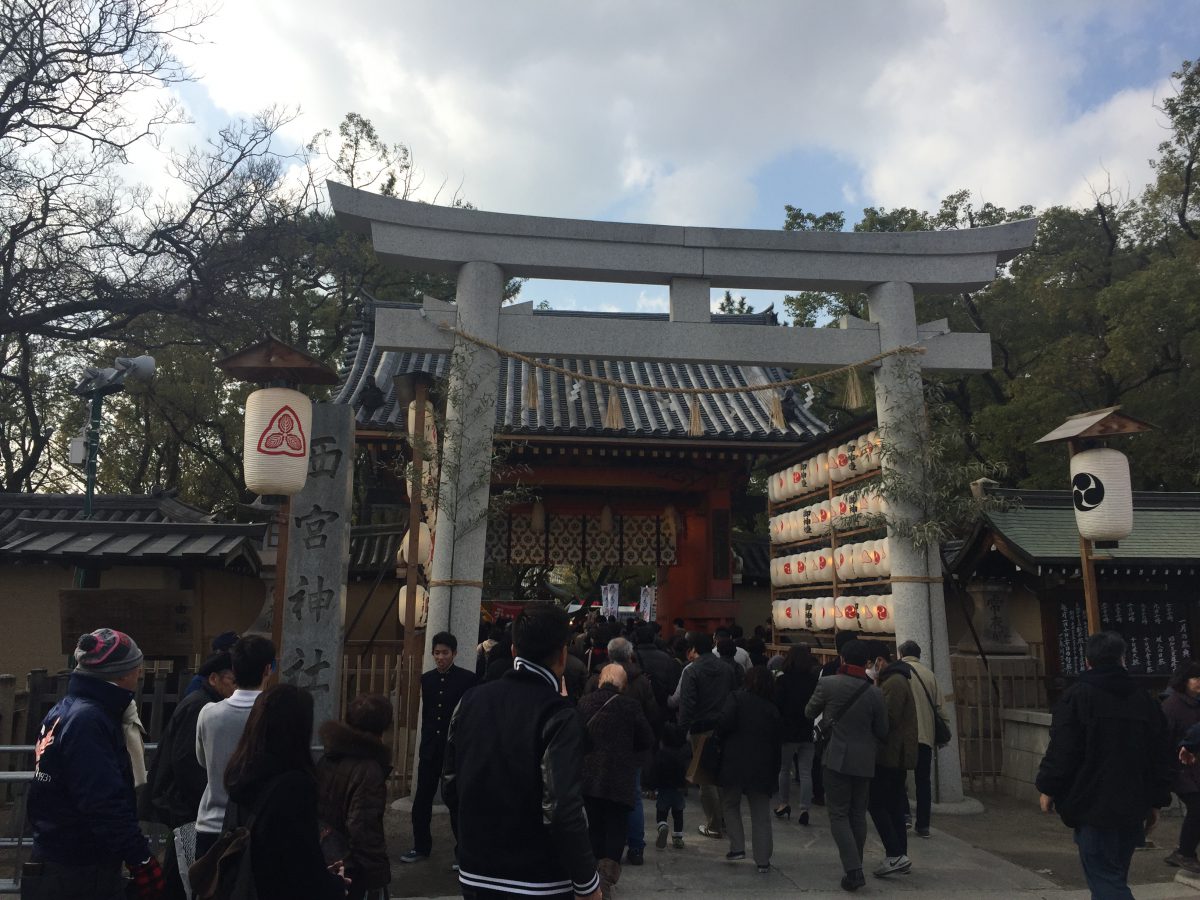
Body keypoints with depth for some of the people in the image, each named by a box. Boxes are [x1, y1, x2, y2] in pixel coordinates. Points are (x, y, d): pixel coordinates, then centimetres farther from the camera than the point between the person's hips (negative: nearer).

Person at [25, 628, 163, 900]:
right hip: (82, 873, -10)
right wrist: (142, 860, -25)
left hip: (60, 862, 10)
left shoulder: (66, 710, 8)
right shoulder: (88, 720, -23)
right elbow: (106, 803, -29)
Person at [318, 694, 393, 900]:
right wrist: (378, 874, -18)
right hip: (354, 871, -8)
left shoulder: (327, 759, 2)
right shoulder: (368, 770, -23)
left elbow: (317, 808, 10)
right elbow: (363, 829, -25)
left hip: (326, 864, 8)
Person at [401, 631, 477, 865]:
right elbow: (426, 714, 14)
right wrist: (426, 743, 13)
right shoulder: (427, 679, 7)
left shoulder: (467, 679, -8)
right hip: (430, 749, 5)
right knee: (421, 801, 9)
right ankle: (421, 847, 24)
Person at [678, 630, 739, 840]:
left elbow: (686, 704, -15)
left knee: (706, 780, 4)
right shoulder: (726, 668, 9)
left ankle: (713, 826, 8)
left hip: (702, 730, -6)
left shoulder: (691, 671, -9)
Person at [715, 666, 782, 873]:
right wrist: (774, 769, 14)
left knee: (730, 805, 16)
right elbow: (778, 740, 10)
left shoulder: (738, 697, -3)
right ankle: (763, 860, 6)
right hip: (762, 767, 3)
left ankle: (737, 847, 7)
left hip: (735, 762, -3)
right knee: (761, 815, 8)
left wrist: (718, 735, 3)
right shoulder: (773, 709, 10)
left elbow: (725, 722, -17)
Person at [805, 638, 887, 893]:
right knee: (858, 815, 15)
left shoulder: (827, 684, -11)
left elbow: (809, 713, 5)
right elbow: (882, 732, 3)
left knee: (839, 815, 2)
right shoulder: (875, 693, -6)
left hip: (836, 759, -3)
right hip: (864, 761, 3)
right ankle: (855, 868, 24)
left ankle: (853, 870, -9)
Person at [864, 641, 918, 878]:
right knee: (894, 805, 14)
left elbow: (887, 719, -23)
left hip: (890, 755, -10)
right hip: (898, 755, 10)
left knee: (876, 803, -6)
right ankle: (900, 855, 18)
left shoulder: (893, 683, -17)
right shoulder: (895, 680, 17)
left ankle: (896, 855, -8)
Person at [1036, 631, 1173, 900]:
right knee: (1115, 874, 19)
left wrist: (1048, 789, -2)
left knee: (1105, 878, -5)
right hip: (1132, 808, 6)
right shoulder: (1144, 700, 9)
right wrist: (1156, 801, 20)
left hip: (1093, 806, -6)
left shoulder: (1076, 696, -9)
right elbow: (1161, 756, 13)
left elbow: (1061, 749, -13)